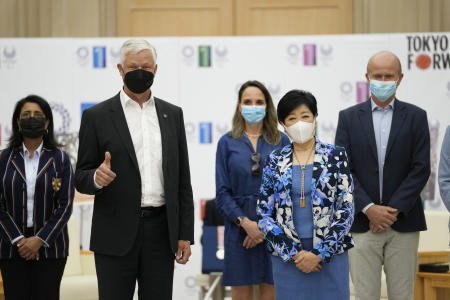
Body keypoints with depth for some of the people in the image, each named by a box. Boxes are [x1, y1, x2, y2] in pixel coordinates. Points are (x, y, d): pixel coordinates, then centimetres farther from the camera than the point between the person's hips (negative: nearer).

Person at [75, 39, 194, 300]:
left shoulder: (172, 114, 12)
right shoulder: (97, 116, 2)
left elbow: (183, 180, 12)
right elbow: (81, 178, 2)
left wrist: (185, 234, 6)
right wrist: (97, 178, -22)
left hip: (161, 232, 3)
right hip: (116, 234, -3)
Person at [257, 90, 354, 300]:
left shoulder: (335, 156, 2)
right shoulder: (275, 161, 6)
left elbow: (346, 210, -2)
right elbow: (264, 216, 4)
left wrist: (320, 254, -9)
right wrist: (293, 253, -6)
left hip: (329, 256, -1)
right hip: (287, 257, 1)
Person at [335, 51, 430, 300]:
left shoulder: (415, 117, 6)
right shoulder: (349, 118, 7)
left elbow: (421, 169, -2)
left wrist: (393, 210, -10)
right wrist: (368, 209, -11)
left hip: (403, 223, 0)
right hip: (362, 223, 0)